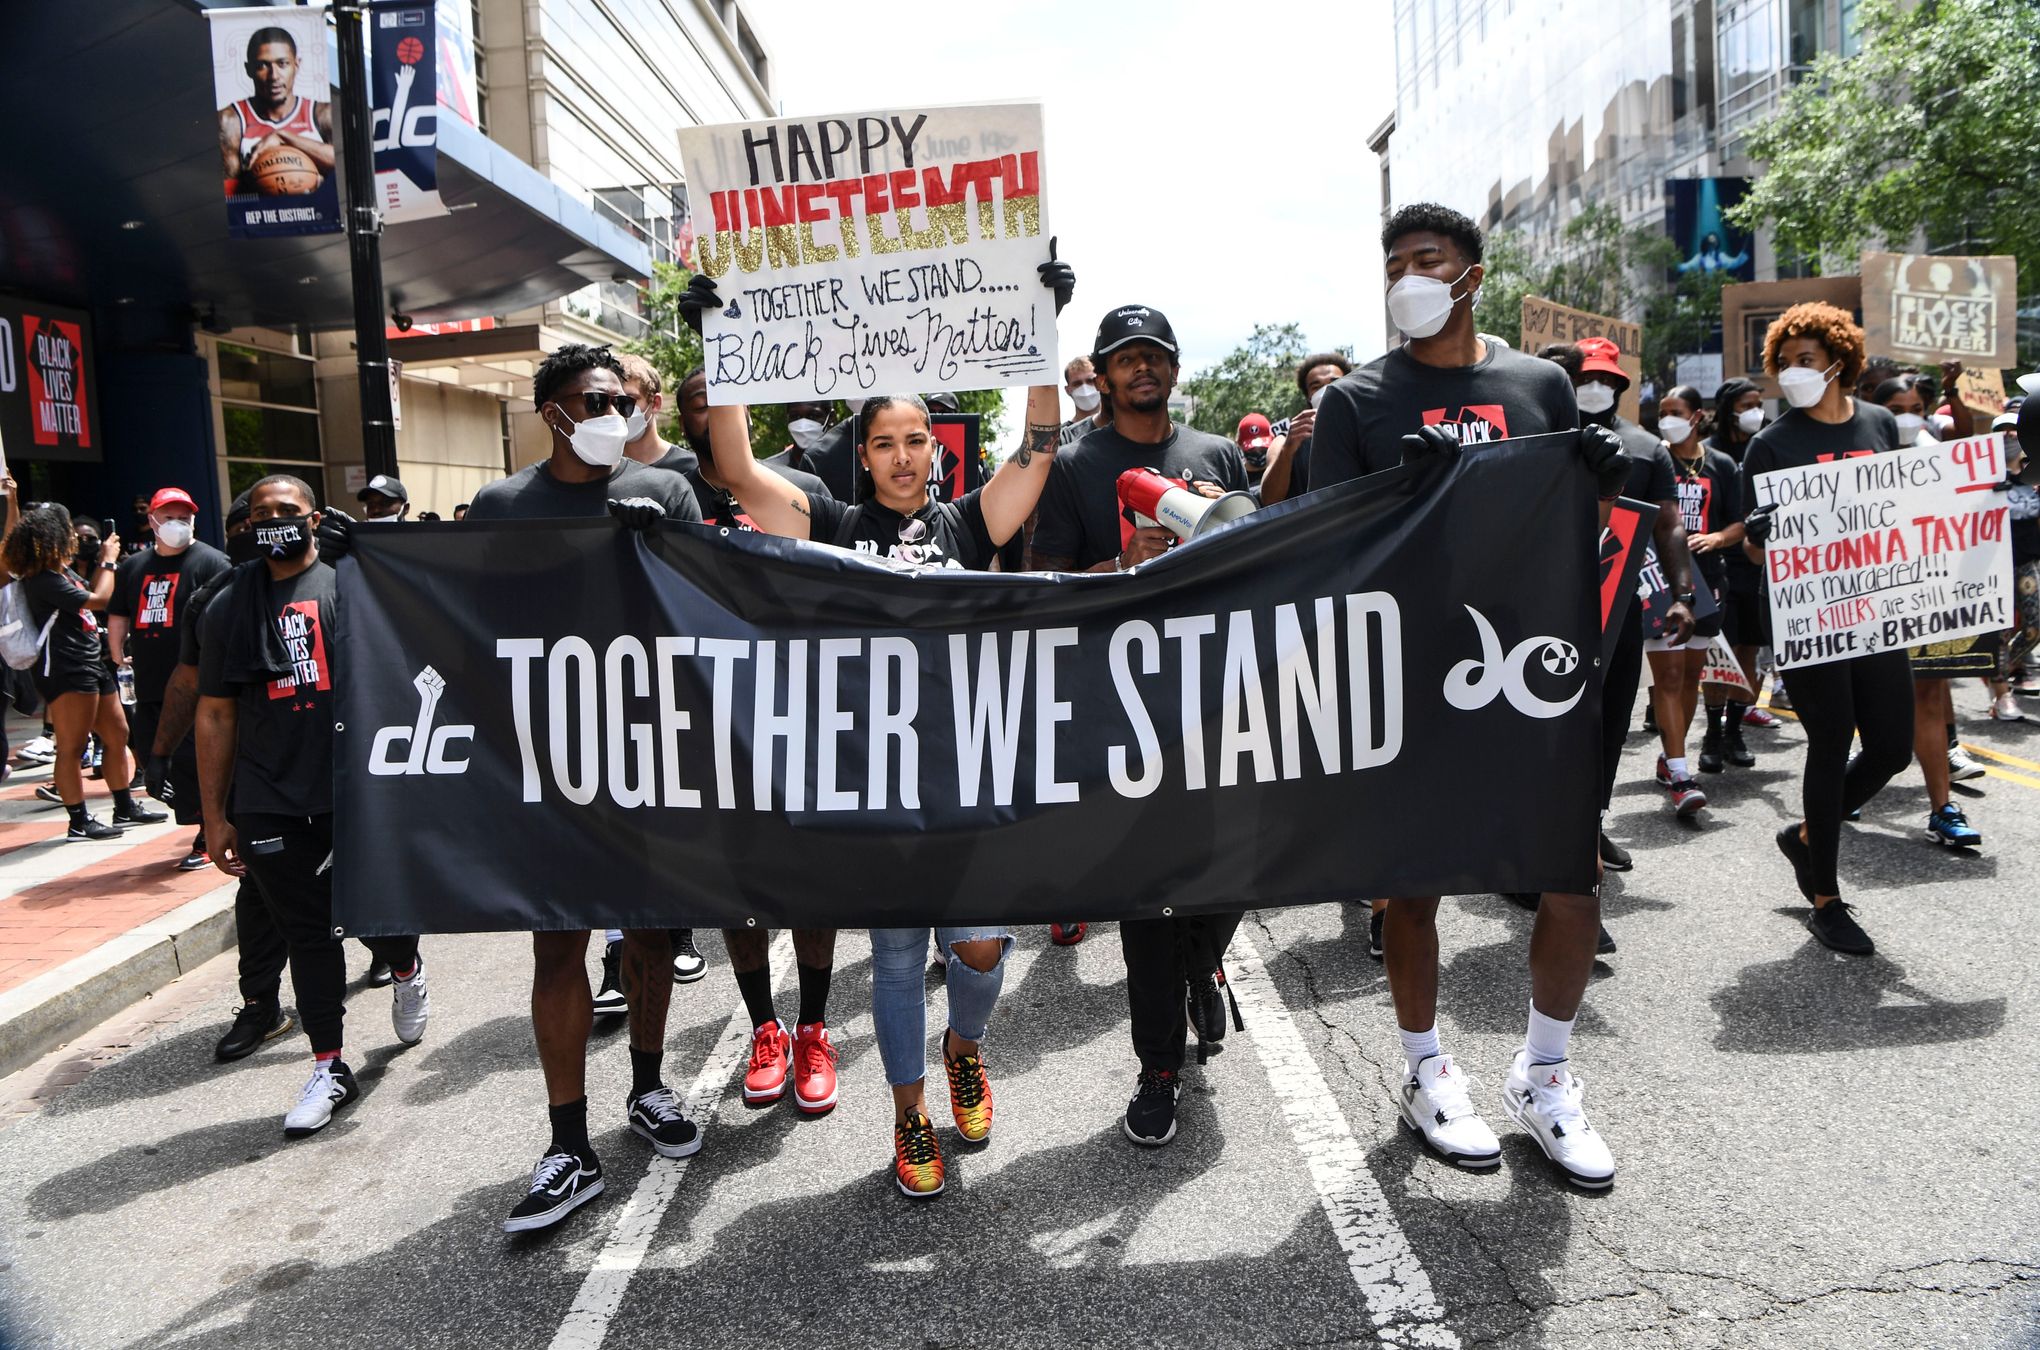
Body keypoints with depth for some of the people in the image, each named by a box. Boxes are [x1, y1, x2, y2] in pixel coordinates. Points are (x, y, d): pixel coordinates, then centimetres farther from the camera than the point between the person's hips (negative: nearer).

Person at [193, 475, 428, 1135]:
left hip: (359, 795, -2)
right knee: (307, 934, 7)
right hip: (270, 806, 2)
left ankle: (407, 969, 41)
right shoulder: (228, 606, 10)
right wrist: (214, 816, 8)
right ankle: (330, 1068, 18)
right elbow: (216, 716, 11)